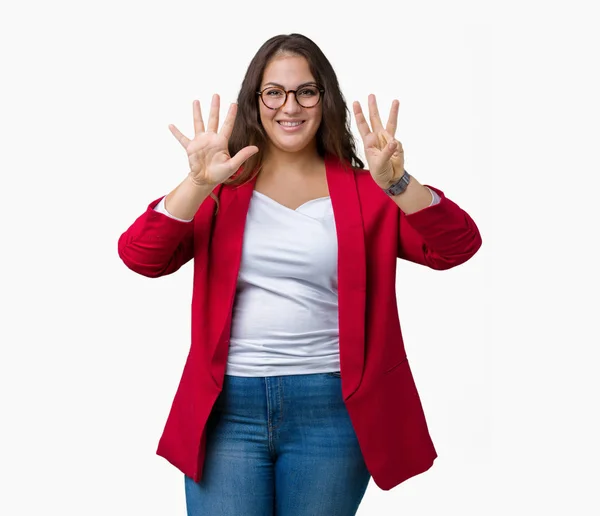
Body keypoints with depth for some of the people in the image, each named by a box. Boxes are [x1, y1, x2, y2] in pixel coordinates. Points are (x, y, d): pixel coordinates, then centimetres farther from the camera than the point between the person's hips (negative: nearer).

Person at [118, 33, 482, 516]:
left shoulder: (364, 191, 4)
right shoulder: (222, 186, 5)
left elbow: (459, 245, -8)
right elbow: (139, 256, -7)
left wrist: (397, 185, -23)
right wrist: (197, 184, -21)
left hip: (331, 409, 0)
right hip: (227, 405, 0)